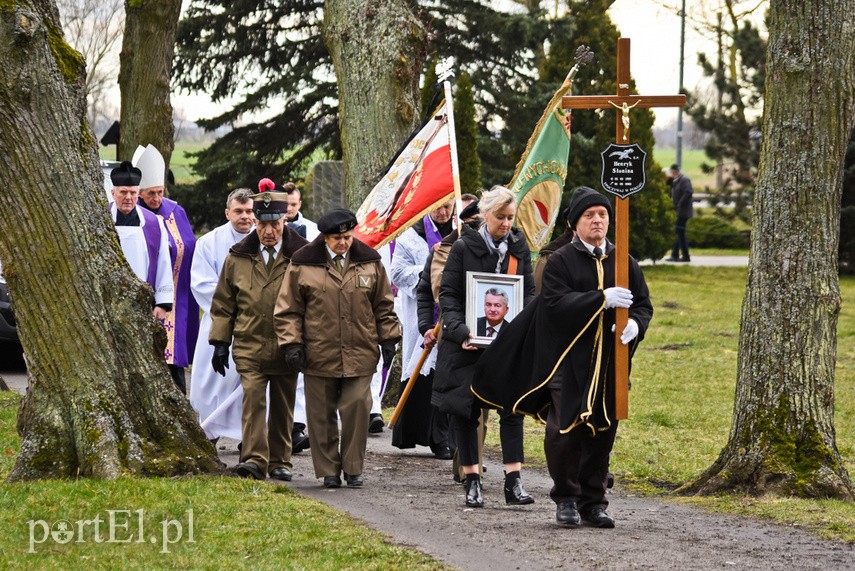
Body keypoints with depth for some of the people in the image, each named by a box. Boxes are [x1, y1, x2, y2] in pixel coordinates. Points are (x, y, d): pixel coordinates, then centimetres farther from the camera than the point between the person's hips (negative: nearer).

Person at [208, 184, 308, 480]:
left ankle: (279, 461, 18)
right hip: (250, 346, 0)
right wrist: (220, 342, 6)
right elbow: (223, 303, 12)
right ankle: (254, 459, -18)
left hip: (287, 348, 0)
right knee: (253, 398, -14)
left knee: (283, 406, 8)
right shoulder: (238, 257, 6)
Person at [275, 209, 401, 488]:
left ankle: (353, 468, 6)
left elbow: (383, 306, 17)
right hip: (319, 353, -1)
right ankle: (328, 470, 14)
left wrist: (388, 338, 11)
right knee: (322, 414, 3)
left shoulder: (369, 262, 8)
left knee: (357, 408, -7)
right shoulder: (303, 265, 1)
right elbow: (289, 309, 5)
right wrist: (291, 343, -3)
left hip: (360, 354, 1)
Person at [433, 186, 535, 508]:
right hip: (467, 344, -2)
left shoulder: (519, 248, 7)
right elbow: (448, 294, -5)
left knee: (512, 406, -6)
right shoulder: (464, 248, -3)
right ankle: (472, 482, 10)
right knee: (466, 410, 2)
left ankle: (513, 482, -7)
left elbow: (529, 293, 10)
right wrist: (460, 331, -20)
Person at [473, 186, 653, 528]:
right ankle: (566, 498, 8)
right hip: (568, 359, -4)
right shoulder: (561, 261, 0)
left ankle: (593, 501, 16)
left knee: (602, 431, 6)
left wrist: (635, 324, -12)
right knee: (564, 431, -8)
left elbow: (644, 304, 12)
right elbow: (557, 303, -14)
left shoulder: (623, 262, 11)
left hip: (610, 363, 4)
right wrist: (601, 299, -24)